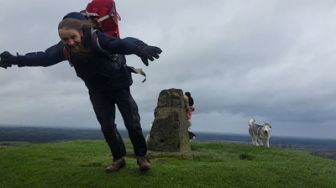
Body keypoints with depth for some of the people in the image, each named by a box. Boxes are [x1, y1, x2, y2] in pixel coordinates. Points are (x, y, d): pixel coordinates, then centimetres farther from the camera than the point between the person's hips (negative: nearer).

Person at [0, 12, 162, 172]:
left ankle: (141, 156, 16)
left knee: (132, 122, -1)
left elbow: (123, 44, -48)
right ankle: (119, 158, 20)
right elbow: (43, 57, -2)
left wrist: (140, 48, -69)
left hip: (119, 86, -4)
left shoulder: (97, 39, -33)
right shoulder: (64, 49, -16)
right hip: (97, 91, 4)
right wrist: (15, 59, -5)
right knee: (107, 126, 4)